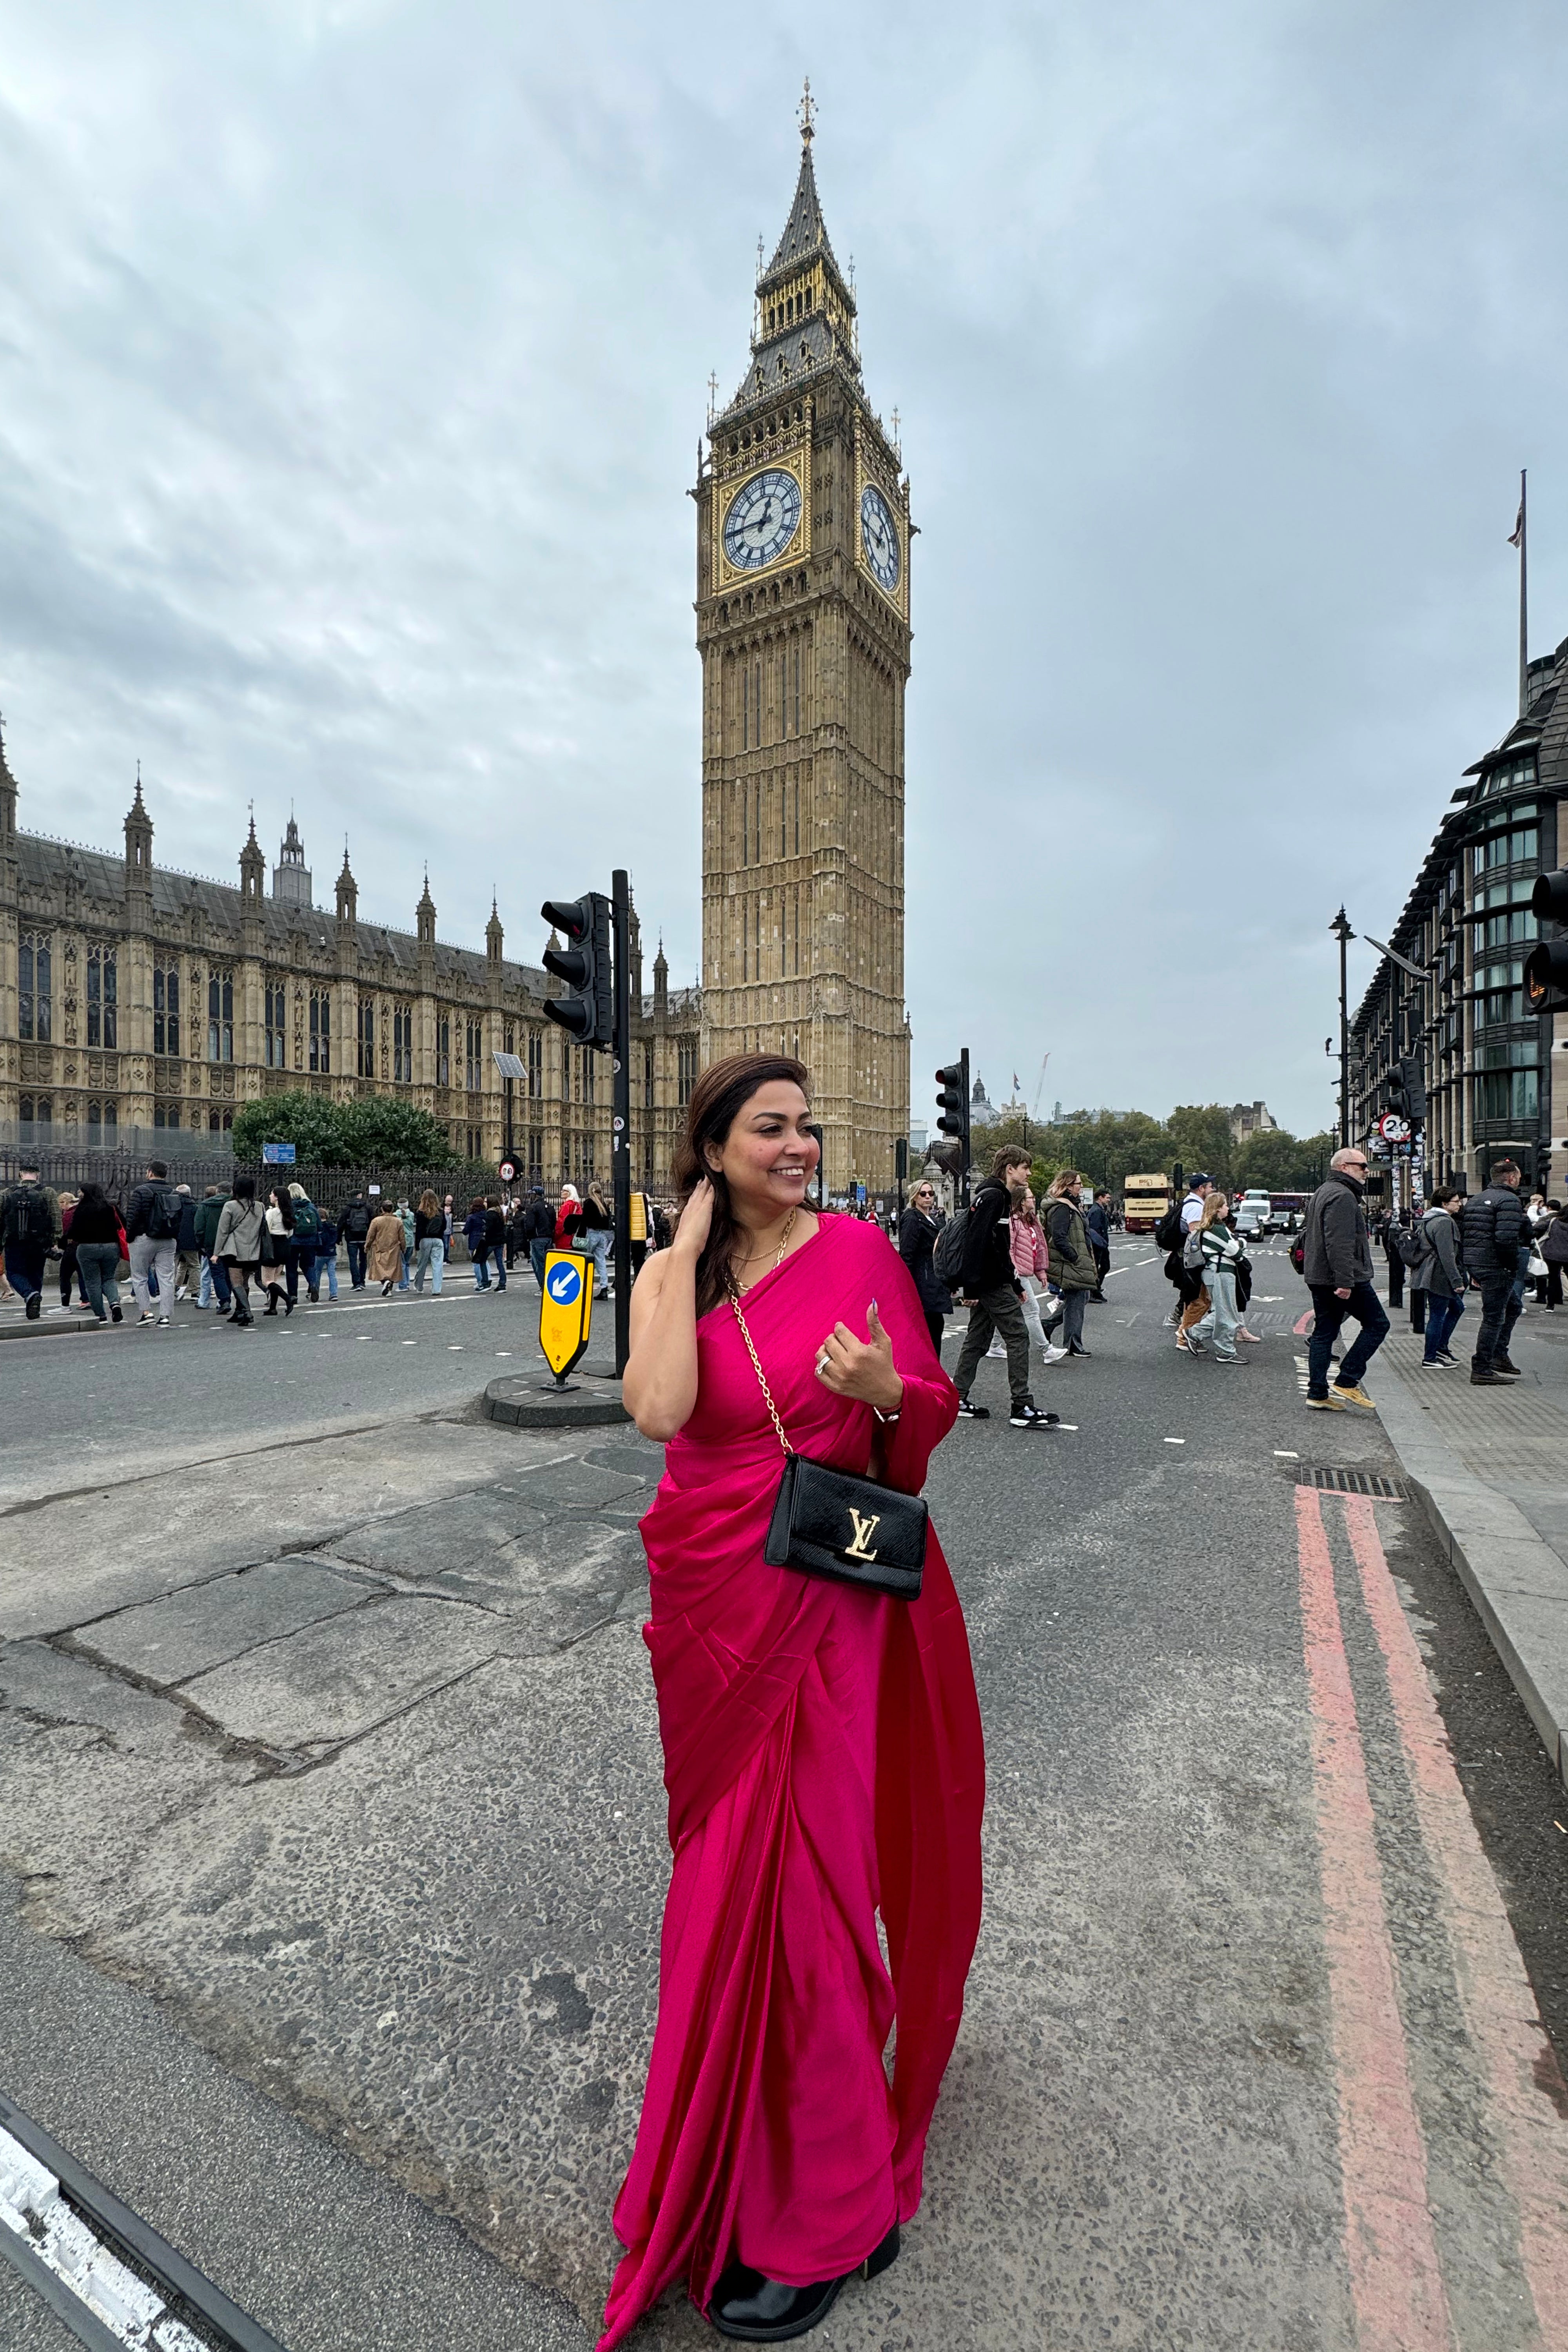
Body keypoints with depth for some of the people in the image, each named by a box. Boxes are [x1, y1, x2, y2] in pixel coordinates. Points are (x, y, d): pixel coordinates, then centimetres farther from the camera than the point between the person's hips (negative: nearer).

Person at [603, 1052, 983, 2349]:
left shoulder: (860, 1249, -7)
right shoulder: (670, 1274, -1)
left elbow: (929, 1425, -3)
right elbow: (659, 1408, -19)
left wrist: (884, 1392, -26)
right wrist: (691, 1246, -15)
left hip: (827, 1605, -3)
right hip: (710, 1601, 3)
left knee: (803, 1866, 5)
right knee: (728, 1849, 20)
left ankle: (819, 2212, 30)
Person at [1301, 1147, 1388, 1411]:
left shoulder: (1323, 1192, 20)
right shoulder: (1343, 1196, -14)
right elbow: (1340, 1244, -24)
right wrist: (1345, 1282, -26)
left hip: (1319, 1278, 10)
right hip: (1341, 1279, -10)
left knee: (1324, 1333, 10)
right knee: (1377, 1324, 1)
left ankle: (1317, 1394, 11)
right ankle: (1347, 1382, 0)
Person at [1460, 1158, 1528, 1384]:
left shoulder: (1474, 1200, 16)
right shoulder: (1509, 1200, -11)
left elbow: (1462, 1237, 17)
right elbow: (1507, 1239, -24)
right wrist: (1513, 1267, -10)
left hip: (1475, 1264, 9)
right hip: (1497, 1268, -9)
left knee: (1512, 1307, 24)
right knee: (1494, 1318, -2)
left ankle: (1499, 1355, 25)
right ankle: (1481, 1370, 1)